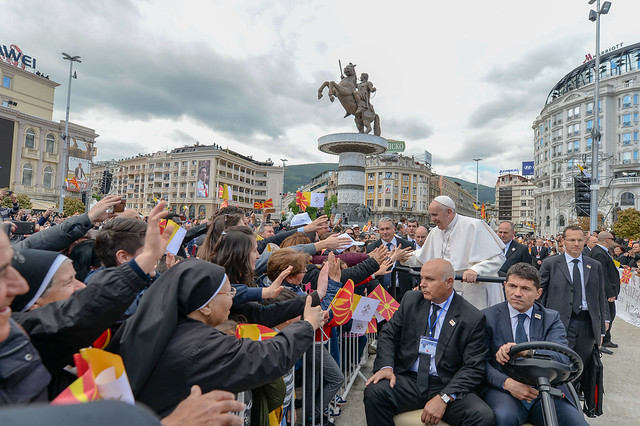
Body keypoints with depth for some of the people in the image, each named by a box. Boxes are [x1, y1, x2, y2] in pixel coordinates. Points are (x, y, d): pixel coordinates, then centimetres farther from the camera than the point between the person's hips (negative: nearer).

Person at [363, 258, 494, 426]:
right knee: (373, 392, -26)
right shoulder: (411, 300, 6)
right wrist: (386, 366, -12)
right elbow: (388, 334, 7)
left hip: (447, 387, -1)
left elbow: (473, 368, -7)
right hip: (408, 380, 2)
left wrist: (443, 398, -19)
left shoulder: (473, 318, -4)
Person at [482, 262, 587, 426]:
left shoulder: (551, 319, 9)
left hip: (546, 392, 3)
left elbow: (563, 358, -8)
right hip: (504, 390, -3)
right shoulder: (488, 317, 3)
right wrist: (507, 382, -21)